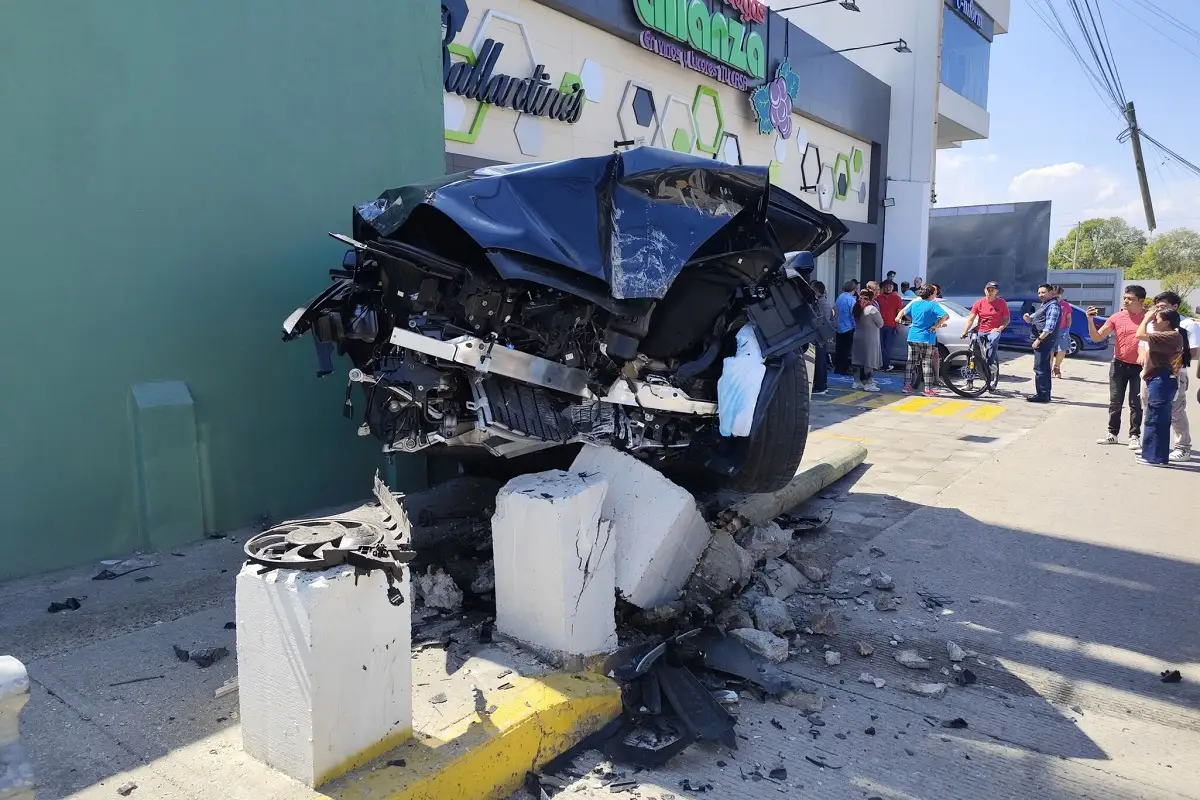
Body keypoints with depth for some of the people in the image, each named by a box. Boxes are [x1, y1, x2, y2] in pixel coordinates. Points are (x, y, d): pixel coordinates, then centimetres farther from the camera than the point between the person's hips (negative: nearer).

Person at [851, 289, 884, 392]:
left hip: (858, 336, 7)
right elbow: (880, 324, -7)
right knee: (869, 361, -2)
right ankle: (868, 384, 1)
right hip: (870, 338, -7)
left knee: (858, 360, 11)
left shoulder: (857, 308, 3)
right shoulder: (872, 309, -16)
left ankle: (857, 381, 18)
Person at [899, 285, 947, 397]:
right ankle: (928, 389, -1)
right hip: (927, 338, -5)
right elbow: (946, 316, -22)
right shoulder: (932, 305, -9)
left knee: (911, 362, 10)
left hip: (913, 337, 5)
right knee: (927, 363, -1)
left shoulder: (914, 303, 7)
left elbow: (903, 312, 23)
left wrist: (898, 318, 39)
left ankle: (907, 385, 12)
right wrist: (936, 325, -14)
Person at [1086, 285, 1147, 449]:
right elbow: (1097, 337, -3)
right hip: (1119, 365, 2)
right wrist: (1090, 320, -17)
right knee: (1115, 402, 9)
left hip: (1139, 367, -2)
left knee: (1136, 404, 4)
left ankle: (1135, 436, 13)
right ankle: (1112, 433, 17)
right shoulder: (1116, 318, -3)